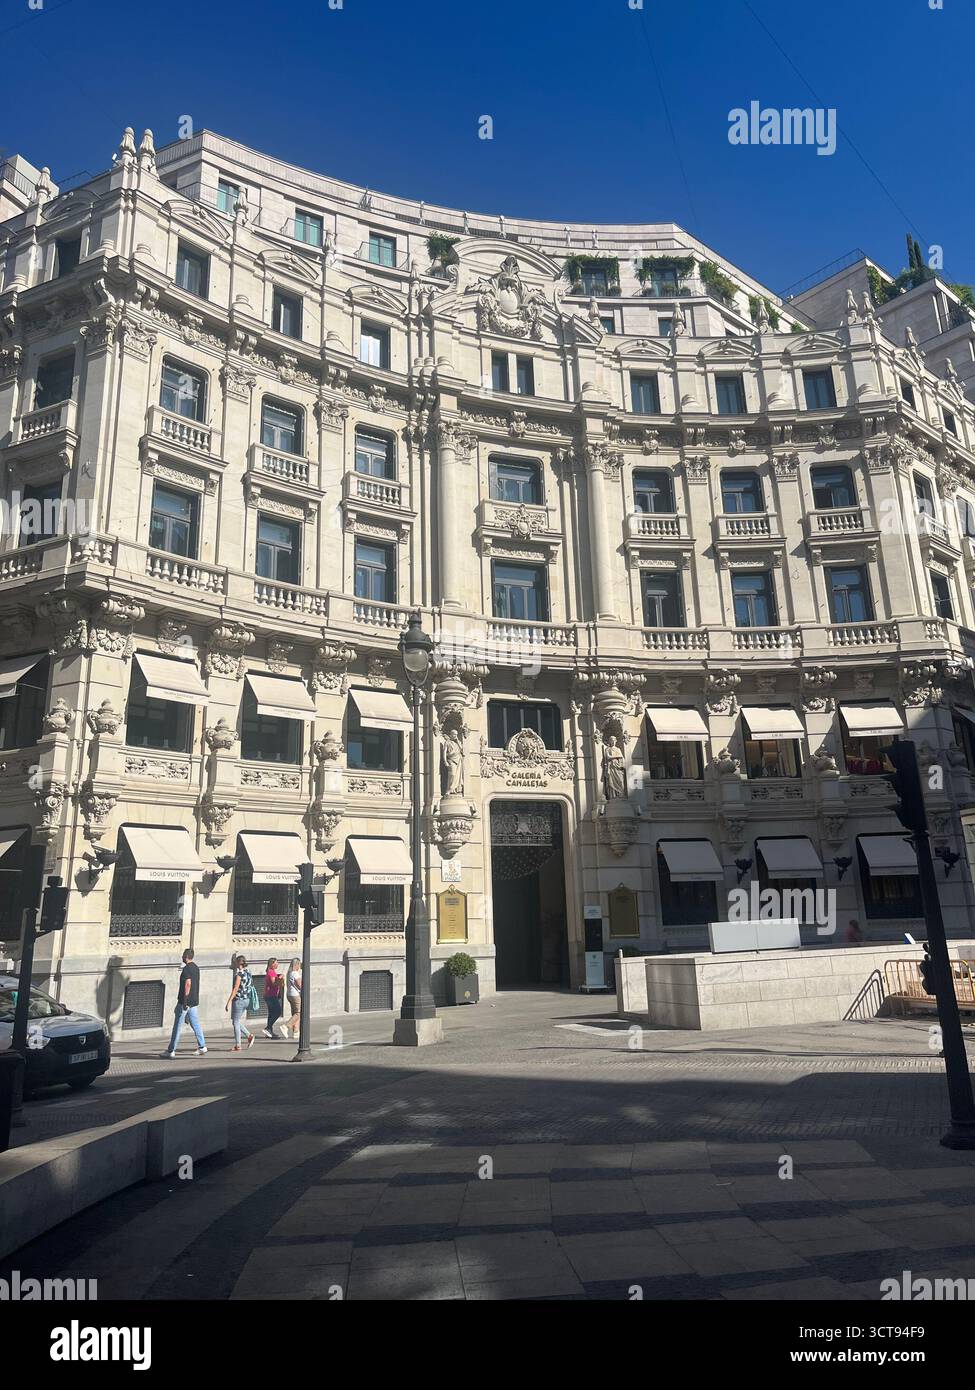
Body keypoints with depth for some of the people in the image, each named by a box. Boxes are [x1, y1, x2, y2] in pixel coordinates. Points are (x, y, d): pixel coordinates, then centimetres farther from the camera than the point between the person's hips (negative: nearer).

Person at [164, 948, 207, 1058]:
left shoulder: (187, 968, -14)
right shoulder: (196, 968, 14)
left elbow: (188, 983, -24)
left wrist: (185, 1001, -24)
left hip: (185, 1001, -8)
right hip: (194, 1001, 8)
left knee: (177, 1026, 0)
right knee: (195, 1024, 9)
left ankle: (171, 1050, 5)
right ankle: (202, 1047, 5)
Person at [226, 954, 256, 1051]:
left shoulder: (239, 974, -15)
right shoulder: (248, 973, 9)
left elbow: (235, 989, -18)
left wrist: (229, 1002, -17)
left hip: (239, 999, -8)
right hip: (246, 999, 8)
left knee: (236, 1022, 2)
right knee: (236, 1021, 19)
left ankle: (237, 1046, 5)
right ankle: (249, 1035, 11)